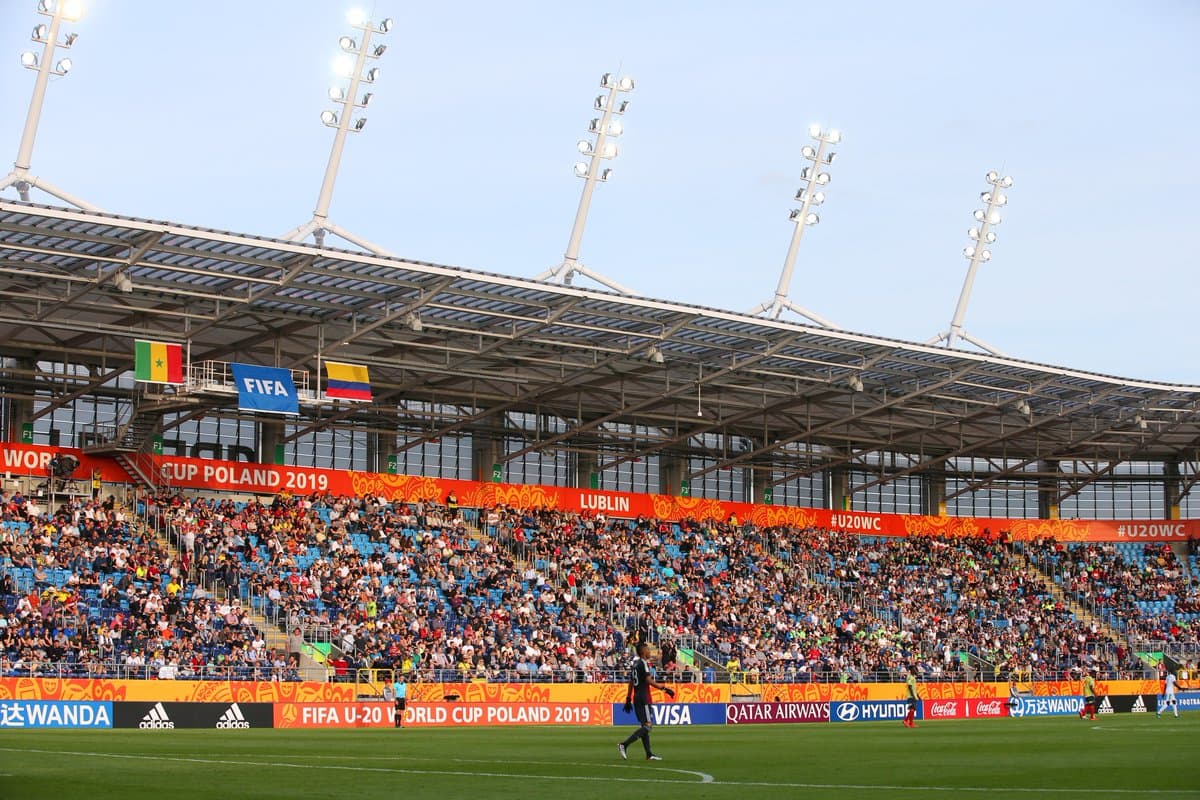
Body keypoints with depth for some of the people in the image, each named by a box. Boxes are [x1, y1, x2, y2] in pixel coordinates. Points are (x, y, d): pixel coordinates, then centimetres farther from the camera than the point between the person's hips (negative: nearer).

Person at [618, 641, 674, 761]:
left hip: (636, 698, 9)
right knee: (647, 725, -9)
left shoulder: (633, 664, 14)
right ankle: (624, 745, -17)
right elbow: (648, 681, -20)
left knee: (643, 725, 11)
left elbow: (631, 683, 18)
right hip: (644, 698, -9)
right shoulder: (643, 663, -11)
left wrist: (628, 699, 21)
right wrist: (664, 688, -18)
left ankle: (649, 754, 11)